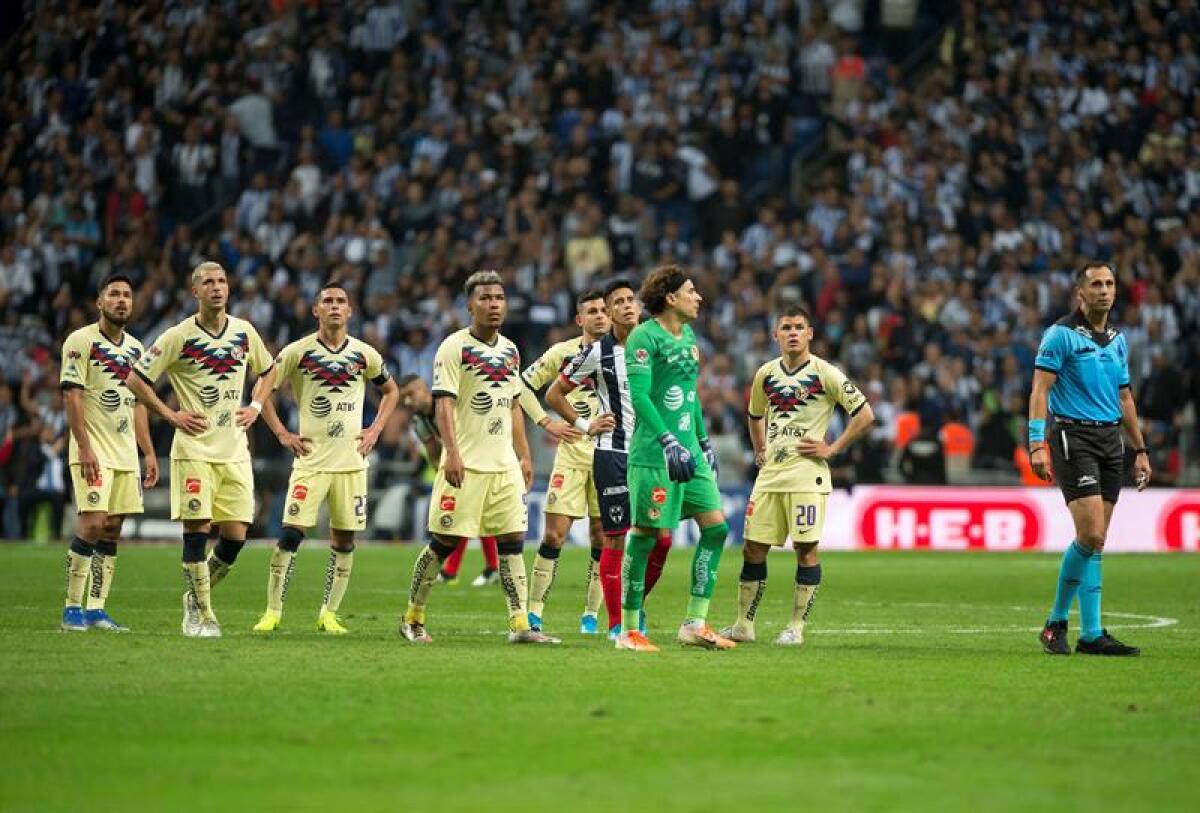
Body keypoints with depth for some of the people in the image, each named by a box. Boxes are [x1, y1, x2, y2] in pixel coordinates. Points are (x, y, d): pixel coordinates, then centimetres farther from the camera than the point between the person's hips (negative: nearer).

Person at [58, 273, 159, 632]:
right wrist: (84, 448, -19)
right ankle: (72, 608, -7)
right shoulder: (80, 341, -7)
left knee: (112, 529, 4)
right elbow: (72, 396, -12)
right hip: (93, 452, -7)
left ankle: (96, 609, 7)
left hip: (126, 453, 7)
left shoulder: (135, 348, 14)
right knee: (93, 524, -14)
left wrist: (149, 453, 13)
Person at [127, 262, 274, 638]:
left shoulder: (244, 332, 6)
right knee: (197, 529, -9)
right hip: (195, 448, -4)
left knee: (235, 535, -1)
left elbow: (266, 372, 25)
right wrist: (172, 415, -6)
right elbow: (136, 380, -1)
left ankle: (197, 597, 22)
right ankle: (200, 614, 2)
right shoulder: (178, 337, -6)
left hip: (234, 449, 4)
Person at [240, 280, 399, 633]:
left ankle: (329, 613, 13)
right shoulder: (298, 351, -2)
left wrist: (375, 429, 7)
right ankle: (272, 611, -3)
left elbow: (391, 391, 21)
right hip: (311, 459, -3)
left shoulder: (364, 354, 5)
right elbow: (264, 386, 2)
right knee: (291, 534, -10)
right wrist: (281, 433, -8)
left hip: (351, 461, 3)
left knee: (344, 539, 3)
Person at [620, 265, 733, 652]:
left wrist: (703, 441, 24)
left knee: (715, 527, 3)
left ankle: (694, 624, 9)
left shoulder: (688, 336, 16)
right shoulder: (645, 337, -10)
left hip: (689, 451, 9)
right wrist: (669, 442, -23)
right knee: (645, 535, -5)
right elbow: (638, 395, -18)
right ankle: (628, 631, 4)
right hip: (653, 455, -9)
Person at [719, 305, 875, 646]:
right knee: (753, 548, 4)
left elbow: (865, 415, -7)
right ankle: (744, 625, 11)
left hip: (807, 474, -5)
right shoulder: (766, 374, 10)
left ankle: (797, 627, 2)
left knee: (806, 549, -5)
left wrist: (833, 449, -8)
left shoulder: (824, 373, -6)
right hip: (770, 474, 5)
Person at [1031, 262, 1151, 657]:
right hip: (1073, 436, -7)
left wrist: (1140, 450, 20)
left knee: (1094, 541, 4)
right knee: (1091, 535, -16)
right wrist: (1037, 444, -22)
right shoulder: (1061, 334, -6)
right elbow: (1040, 390, -11)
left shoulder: (1118, 340, 16)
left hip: (1111, 439, 7)